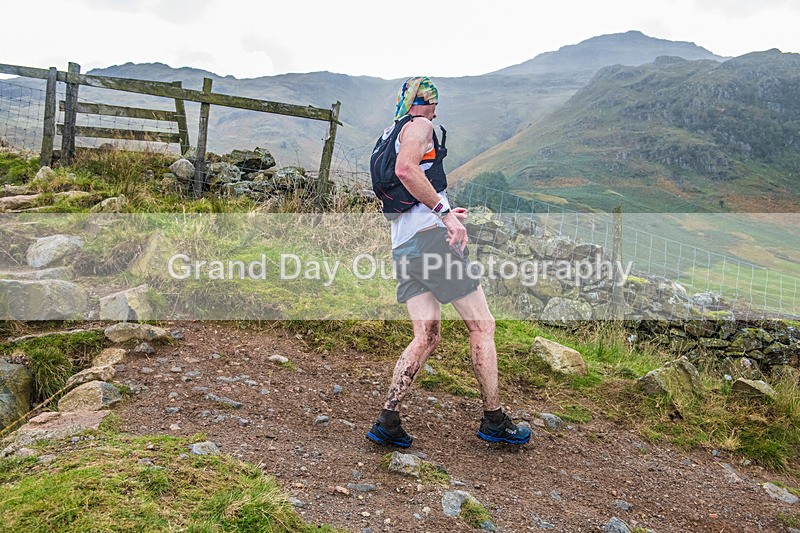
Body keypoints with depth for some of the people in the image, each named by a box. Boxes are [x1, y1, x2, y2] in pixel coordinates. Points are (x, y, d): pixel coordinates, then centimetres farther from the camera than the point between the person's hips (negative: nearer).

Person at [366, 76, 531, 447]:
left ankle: (388, 421, -1)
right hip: (432, 236, -9)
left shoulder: (388, 136, 27)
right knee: (482, 325, 1)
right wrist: (444, 213, -21)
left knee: (426, 337, 6)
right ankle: (493, 420, 9)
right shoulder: (419, 126, -1)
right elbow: (405, 169, -22)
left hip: (402, 245, 9)